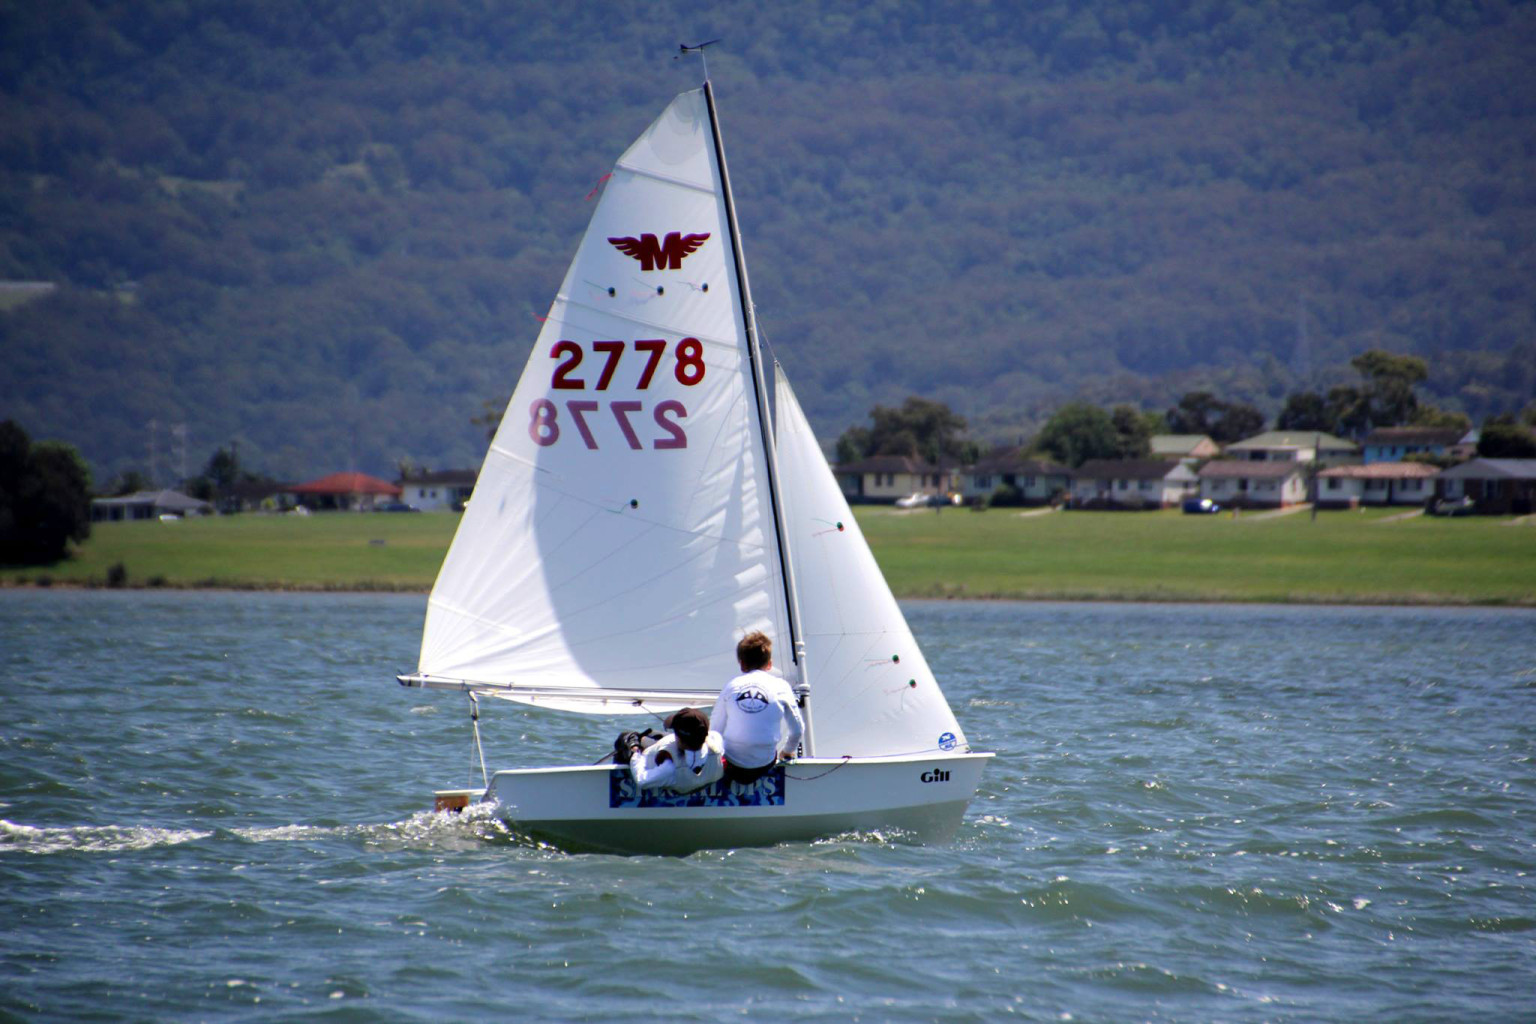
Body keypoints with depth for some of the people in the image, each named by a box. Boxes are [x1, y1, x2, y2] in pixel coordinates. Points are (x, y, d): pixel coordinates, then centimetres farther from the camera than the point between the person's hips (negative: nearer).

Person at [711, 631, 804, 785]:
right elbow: (797, 729, 7)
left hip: (732, 766, 1)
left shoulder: (731, 686, 0)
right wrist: (788, 751, 28)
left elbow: (715, 729, 4)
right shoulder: (780, 687, -1)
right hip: (765, 765, -1)